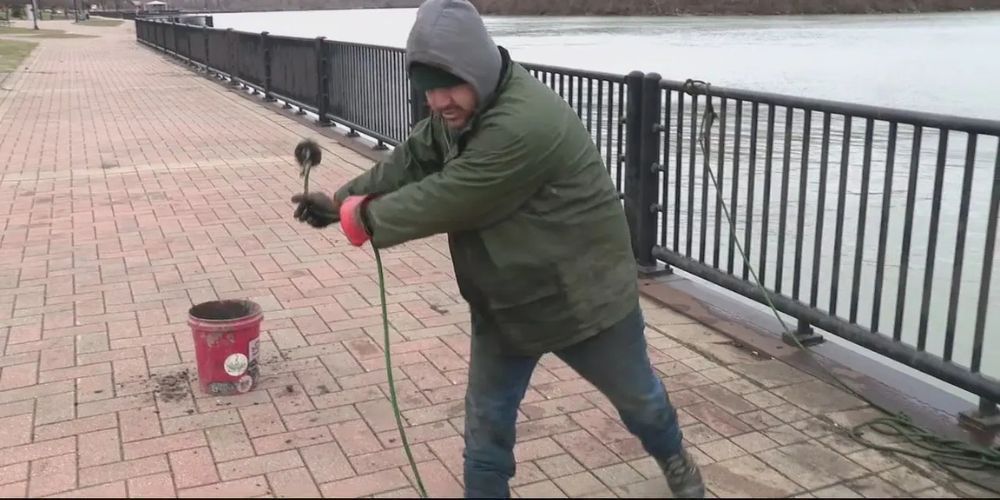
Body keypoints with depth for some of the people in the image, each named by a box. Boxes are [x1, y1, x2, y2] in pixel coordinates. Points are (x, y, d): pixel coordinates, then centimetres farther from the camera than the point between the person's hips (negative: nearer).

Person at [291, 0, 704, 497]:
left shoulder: (525, 125, -35)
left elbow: (445, 200, -31)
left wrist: (364, 217, -17)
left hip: (582, 293, -6)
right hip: (501, 302, 6)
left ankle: (673, 459, 51)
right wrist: (342, 200, -4)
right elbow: (410, 162, 7)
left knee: (636, 395, 20)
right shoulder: (457, 109, -4)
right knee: (486, 419, 11)